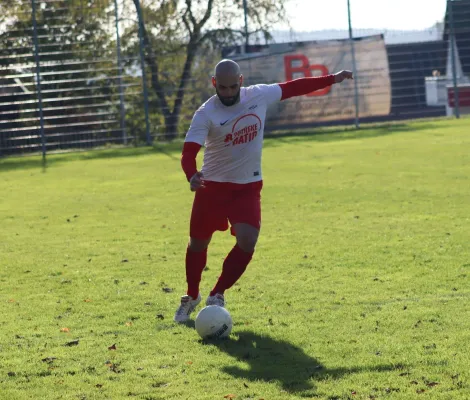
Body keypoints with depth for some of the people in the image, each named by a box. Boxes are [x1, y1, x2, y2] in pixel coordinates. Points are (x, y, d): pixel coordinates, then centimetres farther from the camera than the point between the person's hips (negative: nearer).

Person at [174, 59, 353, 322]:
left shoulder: (259, 95, -7)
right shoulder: (206, 114, -18)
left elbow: (293, 87, 6)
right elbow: (189, 152, -27)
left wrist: (332, 79, 10)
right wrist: (192, 175, -48)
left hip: (249, 186, 2)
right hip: (213, 186, -2)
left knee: (247, 241, -18)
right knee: (198, 243, 11)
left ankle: (217, 295, -1)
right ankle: (192, 297, 37)